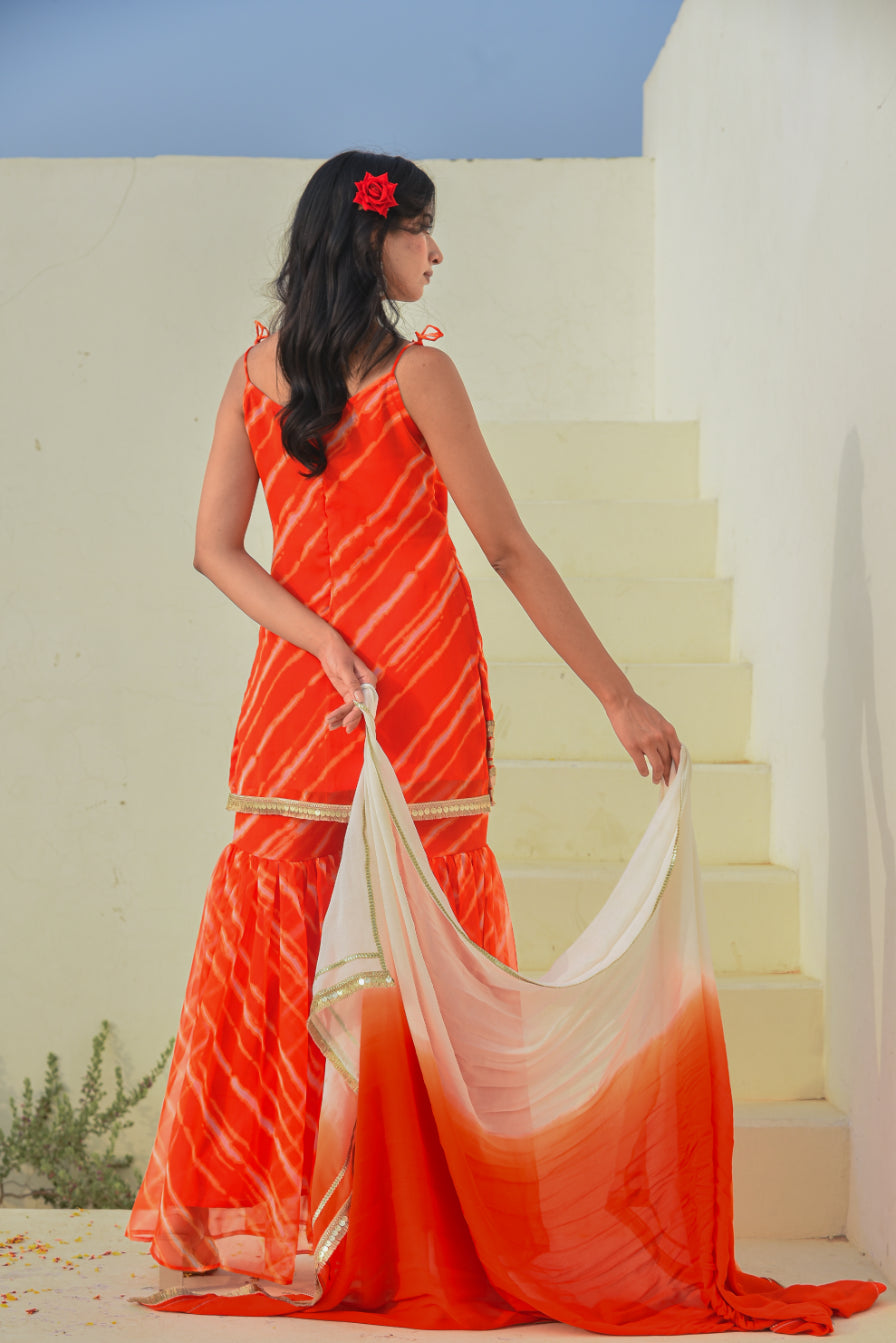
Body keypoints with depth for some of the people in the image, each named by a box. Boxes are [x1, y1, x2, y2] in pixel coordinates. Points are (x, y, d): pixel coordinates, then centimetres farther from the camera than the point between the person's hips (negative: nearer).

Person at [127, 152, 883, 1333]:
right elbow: (509, 551, -10)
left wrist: (325, 644, -9)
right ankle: (418, 1229, 11)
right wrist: (621, 698, -6)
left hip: (302, 694, 5)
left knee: (289, 939, 10)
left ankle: (261, 1215, 16)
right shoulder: (419, 373, -9)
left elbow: (216, 547, 0)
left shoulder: (255, 369, 6)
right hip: (423, 688, -4)